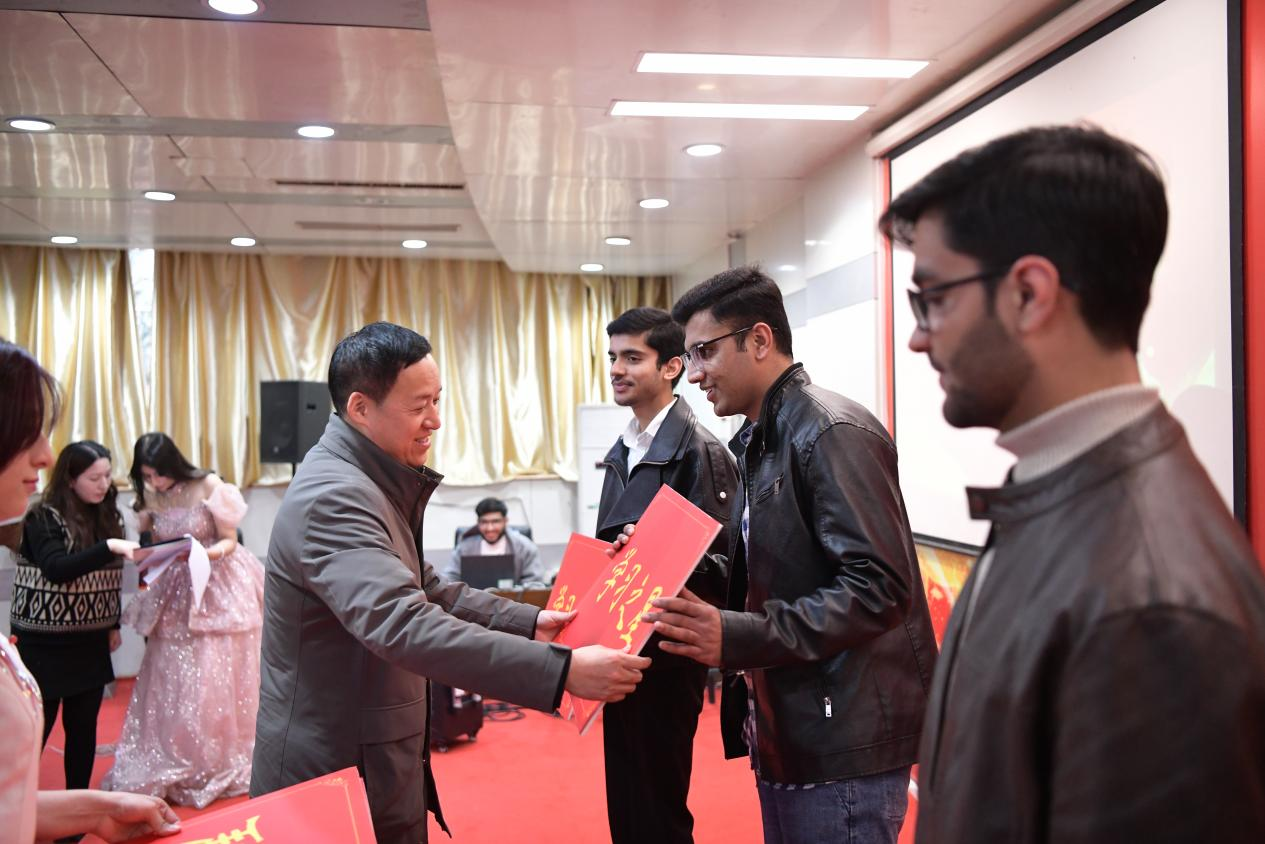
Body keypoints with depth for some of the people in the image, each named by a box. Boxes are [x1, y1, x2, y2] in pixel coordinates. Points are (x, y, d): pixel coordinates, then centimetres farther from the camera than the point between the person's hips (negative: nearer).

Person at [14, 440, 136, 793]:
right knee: (37, 725, 3)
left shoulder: (106, 516, 7)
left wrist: (113, 625, 14)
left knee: (84, 724, 10)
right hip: (45, 642, -5)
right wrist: (108, 547, -31)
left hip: (90, 640, 5)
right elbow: (57, 569, -24)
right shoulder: (43, 518, -11)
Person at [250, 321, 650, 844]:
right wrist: (562, 669, -41)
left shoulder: (377, 484, 8)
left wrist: (528, 622, 3)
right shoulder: (333, 496, -25)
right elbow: (403, 625, -38)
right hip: (332, 774, -9)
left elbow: (424, 592, 16)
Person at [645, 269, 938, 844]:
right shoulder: (759, 442, 13)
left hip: (845, 745, -9)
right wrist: (700, 612, 4)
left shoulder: (831, 432, -16)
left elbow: (879, 586, -24)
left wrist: (736, 638, -28)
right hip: (786, 732, 9)